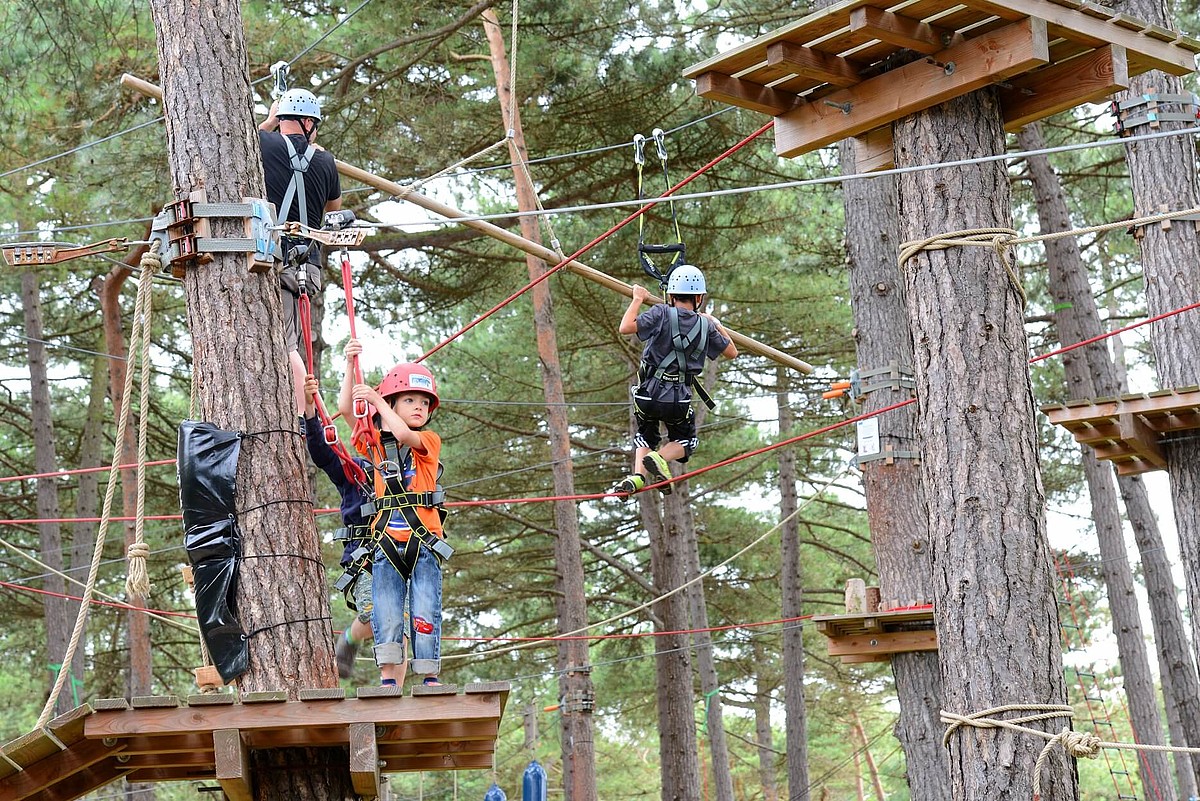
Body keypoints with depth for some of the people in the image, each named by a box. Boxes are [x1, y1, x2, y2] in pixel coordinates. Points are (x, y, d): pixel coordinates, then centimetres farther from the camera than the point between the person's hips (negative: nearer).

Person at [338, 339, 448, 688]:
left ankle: (430, 678, 0)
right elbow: (346, 409, 4)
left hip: (424, 541, -2)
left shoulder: (430, 441, 6)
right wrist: (351, 364, -4)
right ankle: (388, 681, -4)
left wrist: (377, 399, -11)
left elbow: (404, 434, -15)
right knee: (386, 616, -4)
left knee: (424, 613, -5)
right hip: (387, 541, 2)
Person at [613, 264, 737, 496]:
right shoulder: (706, 325, 6)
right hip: (679, 399, 0)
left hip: (649, 393, 0)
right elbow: (731, 352, 20)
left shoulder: (662, 314, -4)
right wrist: (717, 325, 33)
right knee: (685, 441, 24)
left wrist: (637, 299, 1)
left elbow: (626, 327, -13)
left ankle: (638, 475, 1)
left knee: (645, 435, 26)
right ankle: (660, 458, -7)